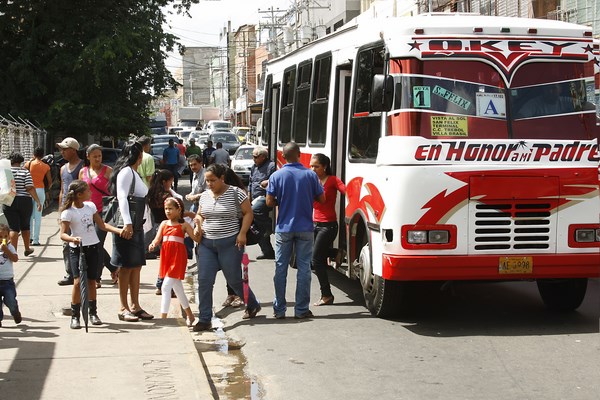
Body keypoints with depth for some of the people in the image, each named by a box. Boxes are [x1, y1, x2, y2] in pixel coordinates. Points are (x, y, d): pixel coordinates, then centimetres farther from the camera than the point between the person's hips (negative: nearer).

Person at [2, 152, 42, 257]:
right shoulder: (25, 172, -5)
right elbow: (30, 188, -12)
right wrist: (38, 201, -11)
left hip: (9, 203, 0)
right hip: (24, 201, 0)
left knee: (13, 227, 2)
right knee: (25, 226, 17)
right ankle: (27, 249, 30)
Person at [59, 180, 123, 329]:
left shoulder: (91, 206, 6)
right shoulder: (68, 212, -10)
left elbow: (102, 225, 12)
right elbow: (63, 234, -13)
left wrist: (119, 231, 2)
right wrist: (72, 239, -33)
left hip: (92, 247, 5)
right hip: (77, 249, -5)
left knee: (92, 281, 9)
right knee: (78, 281, -12)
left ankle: (93, 313, 21)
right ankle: (75, 316, -2)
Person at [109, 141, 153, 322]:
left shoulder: (135, 173, 19)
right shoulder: (126, 171, -10)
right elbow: (122, 197, -20)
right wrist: (127, 223, -28)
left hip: (137, 225, 9)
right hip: (127, 226, -9)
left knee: (136, 266, 10)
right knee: (126, 266, -5)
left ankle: (135, 306, 15)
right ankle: (124, 309, 0)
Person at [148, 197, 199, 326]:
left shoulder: (184, 225, -2)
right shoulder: (164, 224, 11)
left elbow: (196, 238, -7)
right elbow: (157, 239, 5)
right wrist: (153, 245, -17)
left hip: (178, 257, -6)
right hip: (166, 257, 6)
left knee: (166, 286, -13)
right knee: (177, 288, 15)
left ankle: (163, 318, -11)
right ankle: (189, 315, 30)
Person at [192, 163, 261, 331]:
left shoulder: (235, 193, -8)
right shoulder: (204, 196, 9)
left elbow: (248, 213, -4)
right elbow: (199, 215, 22)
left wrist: (242, 233, -13)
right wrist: (198, 226, 1)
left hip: (230, 243, -5)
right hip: (207, 243, 5)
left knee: (234, 279, 6)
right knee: (204, 281, -3)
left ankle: (253, 305, 33)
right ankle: (204, 320, 2)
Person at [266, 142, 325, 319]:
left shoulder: (276, 176, -5)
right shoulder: (310, 175, -5)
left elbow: (270, 202, -5)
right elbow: (321, 199, 2)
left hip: (284, 228, 0)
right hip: (305, 228, 0)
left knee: (281, 268, 8)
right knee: (304, 268, 6)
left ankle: (279, 309, 10)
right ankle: (301, 309, 7)